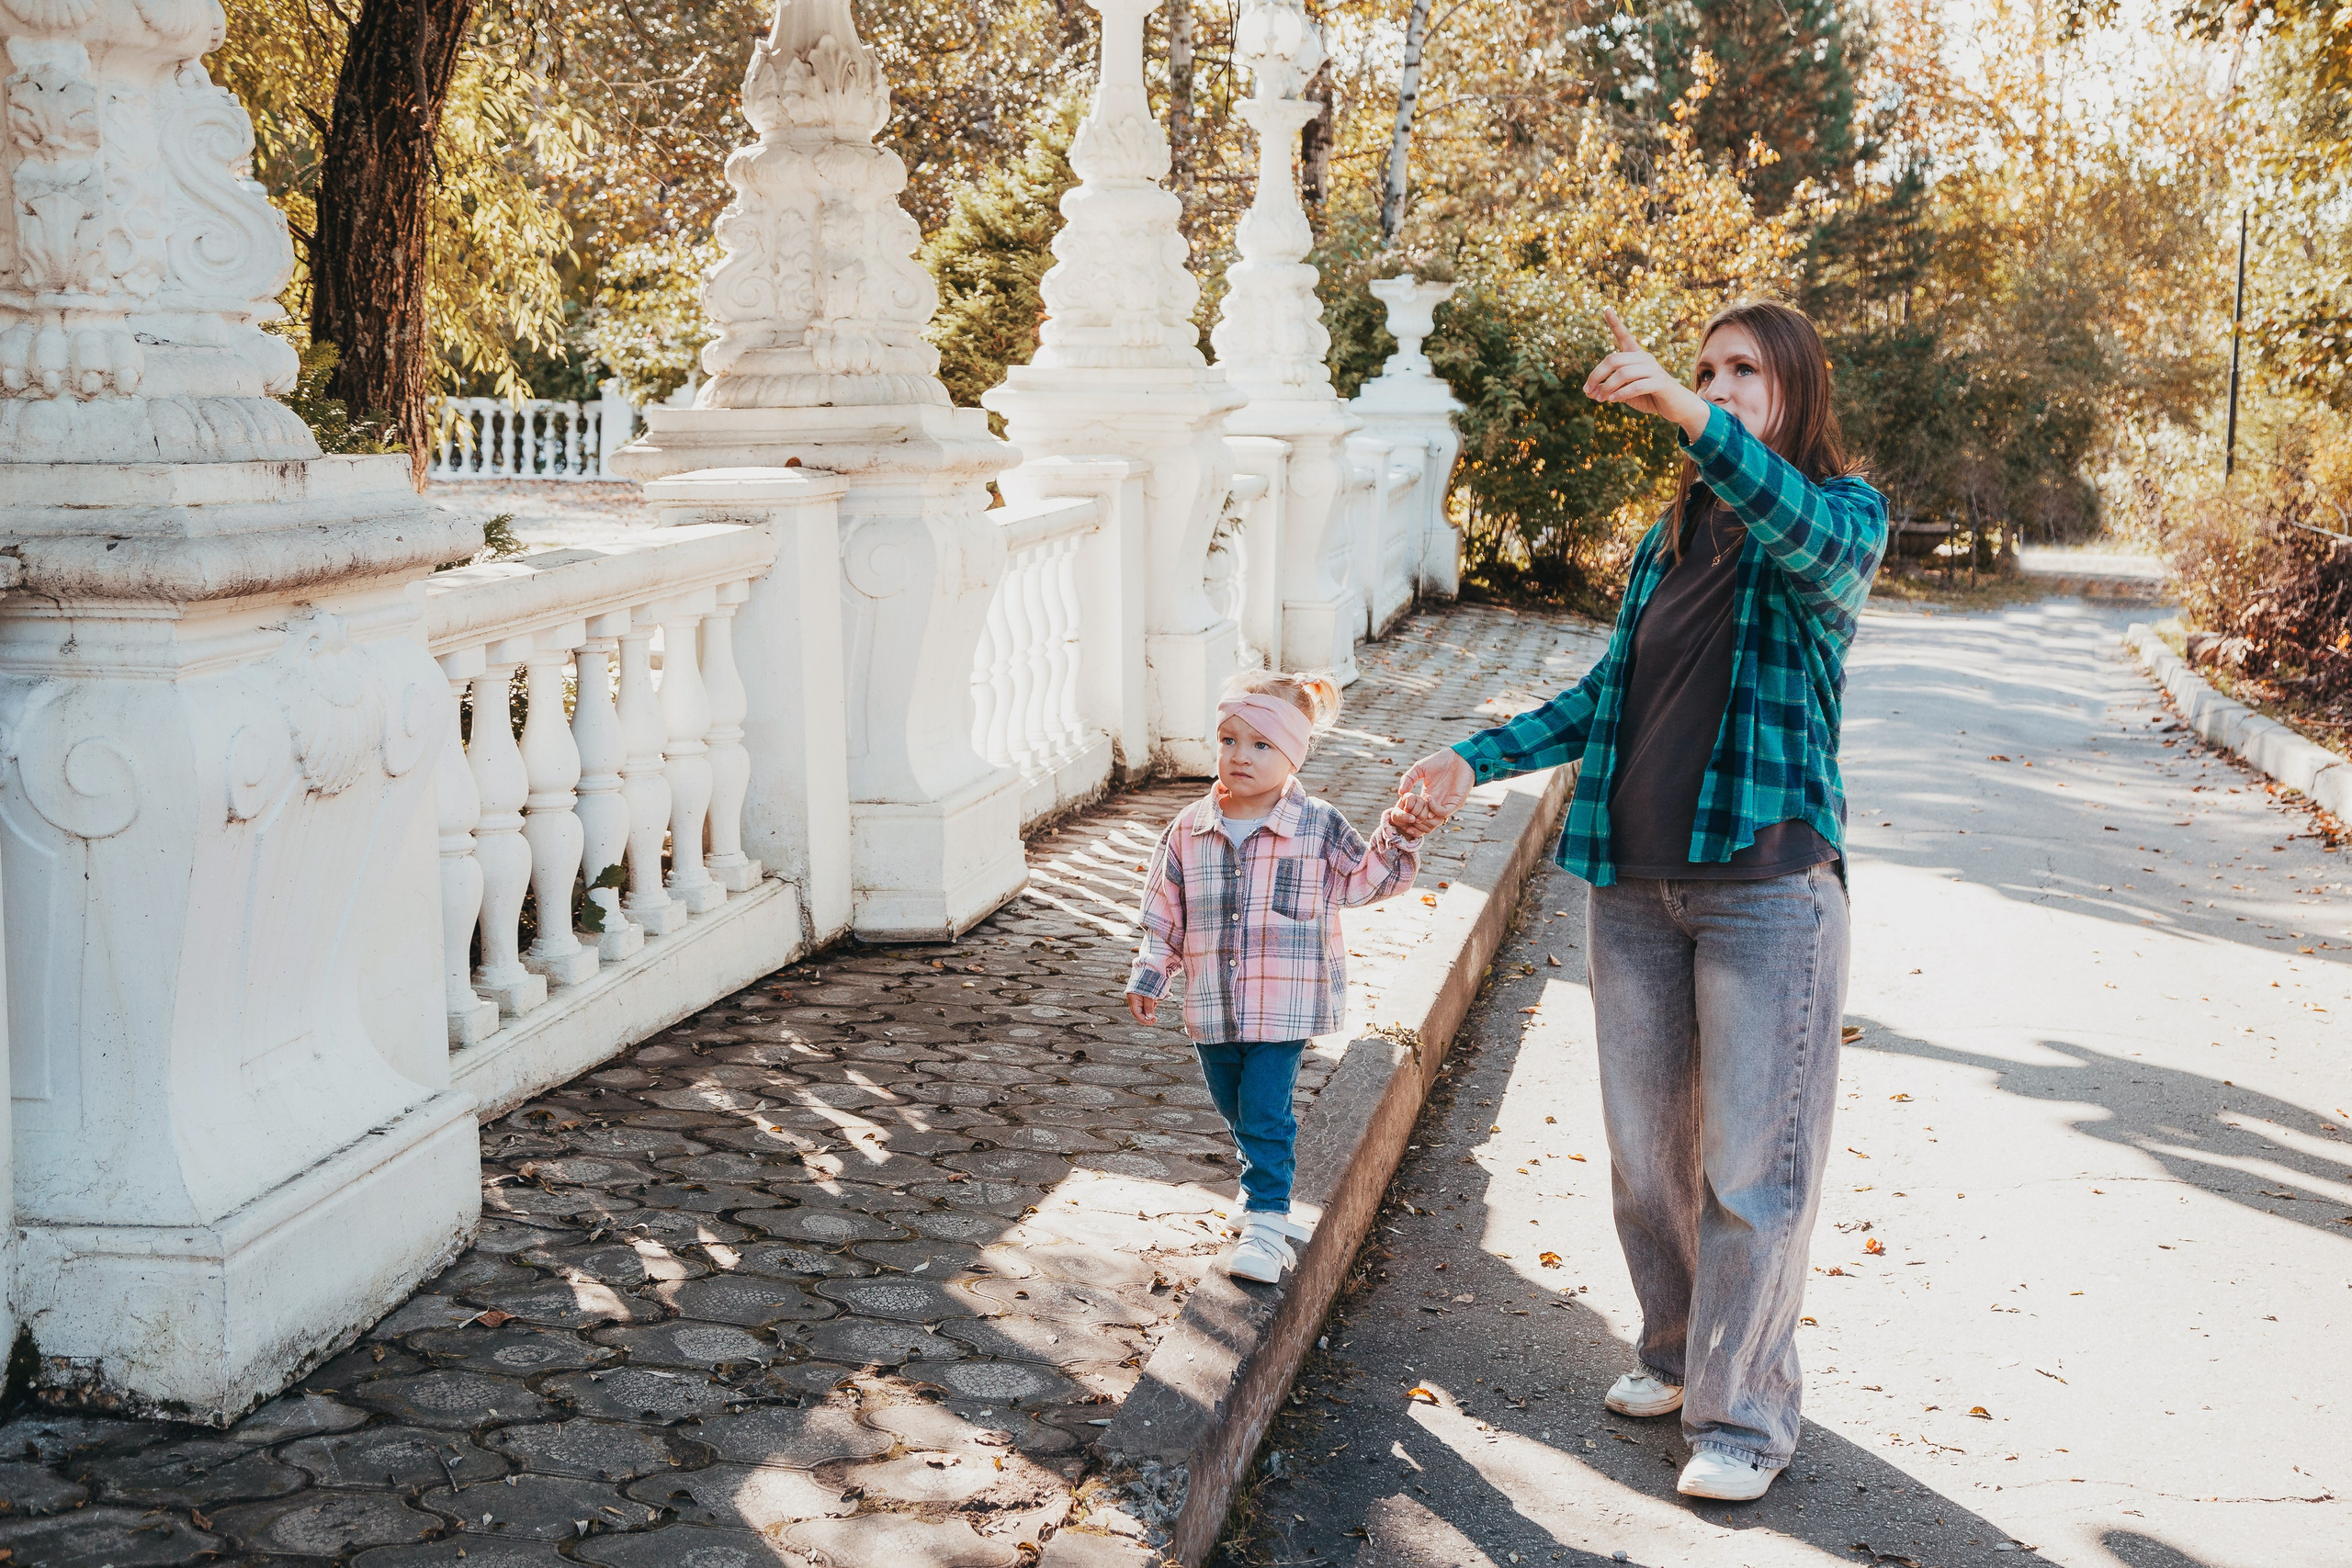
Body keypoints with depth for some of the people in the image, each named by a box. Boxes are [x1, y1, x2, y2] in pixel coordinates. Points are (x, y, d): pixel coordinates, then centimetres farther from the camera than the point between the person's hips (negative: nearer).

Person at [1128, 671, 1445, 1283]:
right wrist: (1149, 978, 10)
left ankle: (1265, 1223, 1)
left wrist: (1397, 838, -15)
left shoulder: (1318, 828, -5)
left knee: (1265, 1114, -8)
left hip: (1285, 1007, -3)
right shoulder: (1190, 830, 1)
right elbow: (1165, 911, 10)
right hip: (1212, 1007, 4)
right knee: (1236, 1113, 15)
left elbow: (1366, 878, 2)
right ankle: (1265, 1192, 36)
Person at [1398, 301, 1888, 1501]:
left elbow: (1814, 545, -29)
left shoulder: (1844, 515, -3)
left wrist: (1693, 416, -42)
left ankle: (1744, 1410, 11)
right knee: (1645, 1148, 14)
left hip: (1765, 880, -6)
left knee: (1750, 1164, -1)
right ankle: (1678, 1352, 32)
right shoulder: (1671, 534, 14)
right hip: (1635, 883, 6)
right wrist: (1479, 758, 10)